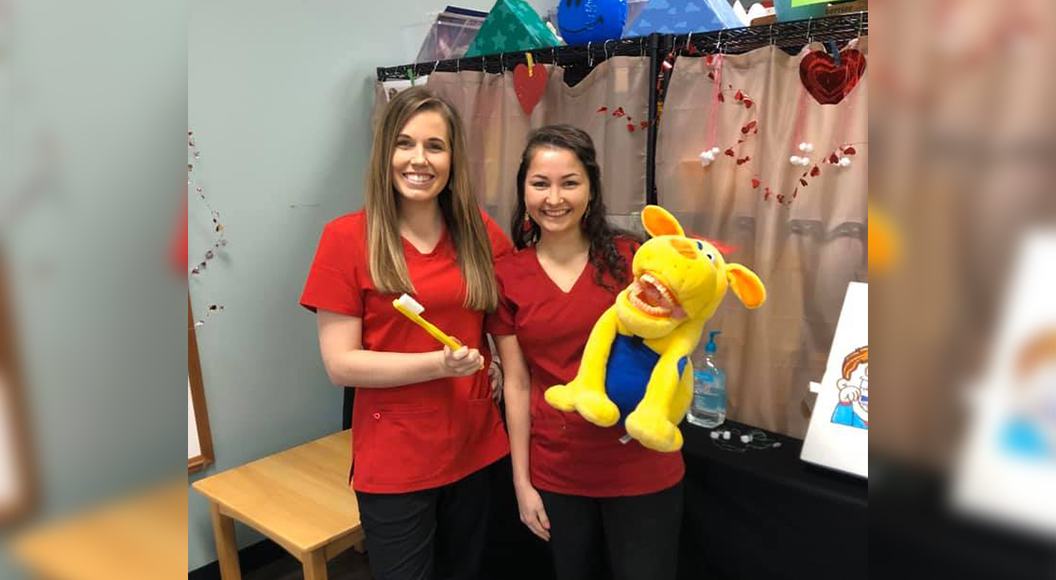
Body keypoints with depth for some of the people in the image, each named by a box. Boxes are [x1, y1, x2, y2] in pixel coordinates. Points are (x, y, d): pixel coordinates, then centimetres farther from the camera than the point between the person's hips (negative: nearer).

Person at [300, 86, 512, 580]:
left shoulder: (479, 232, -1)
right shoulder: (346, 237, -12)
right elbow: (340, 363, -13)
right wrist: (439, 363, -22)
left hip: (473, 444, 4)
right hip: (393, 457, -4)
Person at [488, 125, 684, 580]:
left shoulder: (632, 257, -8)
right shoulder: (507, 276, -4)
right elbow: (517, 384, 0)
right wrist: (522, 481, 1)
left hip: (641, 469, -1)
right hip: (557, 473, 2)